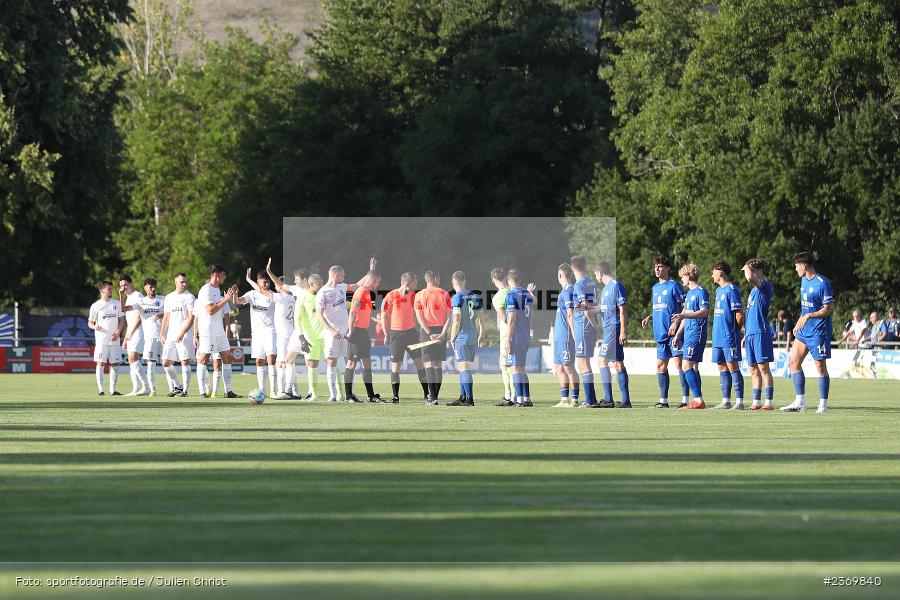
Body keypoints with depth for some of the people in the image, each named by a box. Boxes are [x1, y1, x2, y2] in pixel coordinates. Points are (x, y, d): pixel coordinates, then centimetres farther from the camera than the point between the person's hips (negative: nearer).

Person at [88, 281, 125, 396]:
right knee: (100, 363, -7)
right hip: (101, 340, -3)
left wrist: (117, 332, -4)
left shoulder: (116, 303, 10)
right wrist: (95, 327, -19)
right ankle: (100, 390, -6)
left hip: (114, 340, 3)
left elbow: (122, 320, 12)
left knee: (115, 365, 2)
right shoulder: (95, 306, 2)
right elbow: (90, 322, 5)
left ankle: (112, 390, 9)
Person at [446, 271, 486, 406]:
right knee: (462, 368, 17)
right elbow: (481, 317, 14)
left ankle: (469, 399, -13)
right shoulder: (475, 297, 10)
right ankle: (463, 398, 21)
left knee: (464, 368, -8)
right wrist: (481, 335, 24)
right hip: (473, 337, 7)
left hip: (462, 337, -7)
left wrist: (452, 338, -8)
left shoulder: (457, 298, -11)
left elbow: (457, 320, -16)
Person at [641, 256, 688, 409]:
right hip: (660, 333, 8)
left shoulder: (673, 285, -5)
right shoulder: (655, 288, 18)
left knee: (679, 363, -9)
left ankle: (685, 399, -9)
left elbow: (684, 307, -7)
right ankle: (663, 400, 15)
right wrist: (649, 317, 10)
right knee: (661, 366, 9)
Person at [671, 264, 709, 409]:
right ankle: (697, 400, 10)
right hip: (688, 334, 10)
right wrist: (678, 334, 24)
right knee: (693, 367, 9)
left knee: (687, 365, -15)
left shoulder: (701, 291, -10)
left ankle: (699, 400, -17)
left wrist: (684, 315, -31)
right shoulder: (690, 293, 19)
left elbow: (704, 312, -21)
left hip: (696, 334, -10)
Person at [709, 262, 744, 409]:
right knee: (722, 367, 9)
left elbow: (739, 315, -13)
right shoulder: (719, 290, 17)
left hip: (729, 337, -9)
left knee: (732, 366, -9)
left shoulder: (732, 290, -11)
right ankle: (726, 401, 13)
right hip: (718, 337, 9)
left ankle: (739, 402, -9)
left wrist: (734, 331, -4)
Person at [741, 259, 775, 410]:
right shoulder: (754, 289, 21)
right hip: (750, 333, 9)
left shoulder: (766, 286, -7)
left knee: (763, 367, -9)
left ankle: (768, 402, -8)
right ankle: (756, 402, 13)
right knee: (753, 369, 9)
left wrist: (747, 268, -6)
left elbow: (750, 278, -28)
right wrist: (745, 335, 23)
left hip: (761, 333, -9)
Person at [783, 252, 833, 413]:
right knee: (794, 362, 4)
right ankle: (800, 402, 7)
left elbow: (829, 309, -17)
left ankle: (823, 404, 5)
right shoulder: (804, 281, 12)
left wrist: (809, 316, -24)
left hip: (818, 332, -9)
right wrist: (799, 323, 18)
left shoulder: (822, 283, -15)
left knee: (821, 366, -2)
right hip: (804, 331, 9)